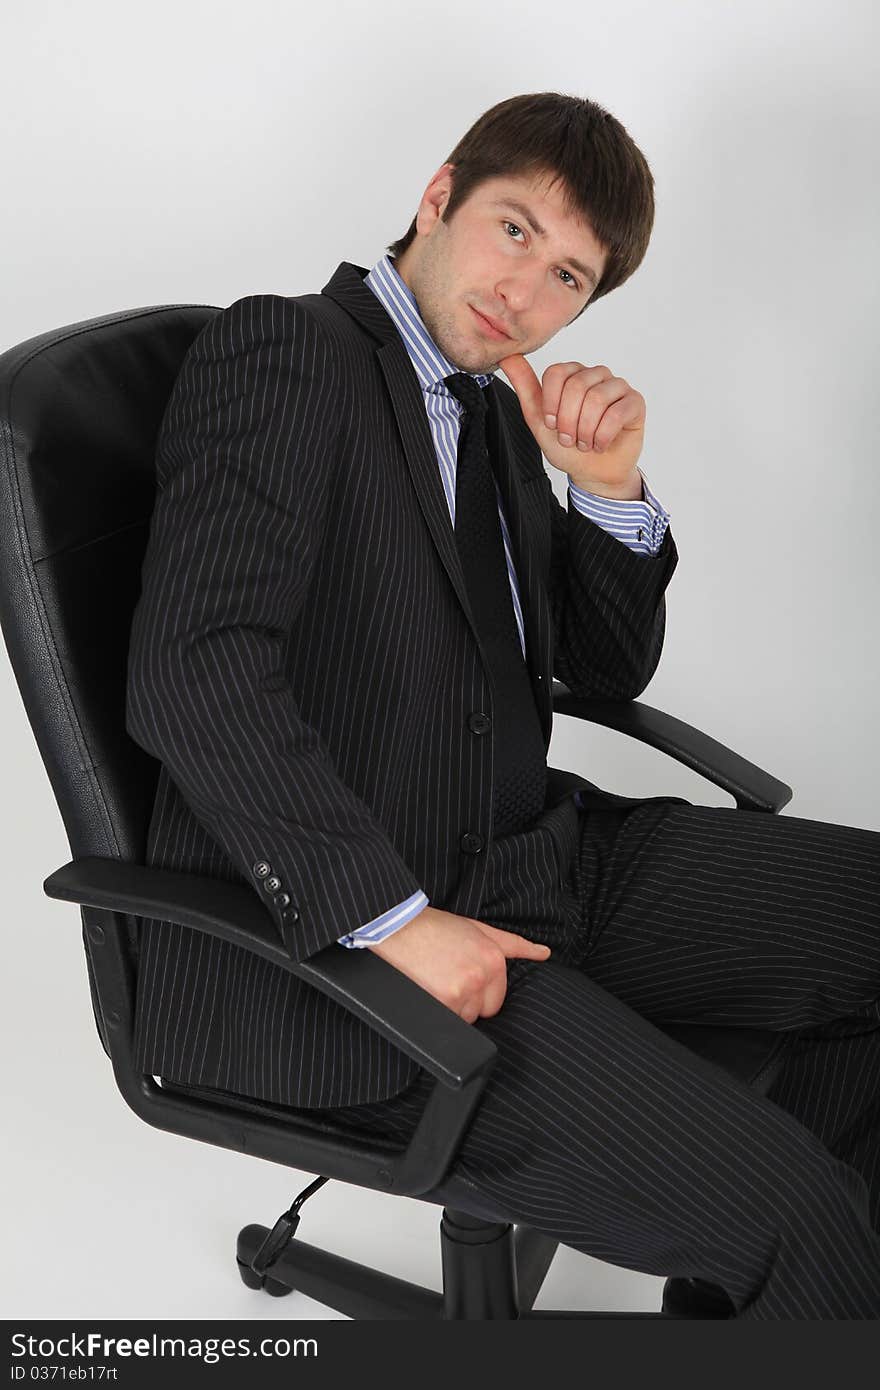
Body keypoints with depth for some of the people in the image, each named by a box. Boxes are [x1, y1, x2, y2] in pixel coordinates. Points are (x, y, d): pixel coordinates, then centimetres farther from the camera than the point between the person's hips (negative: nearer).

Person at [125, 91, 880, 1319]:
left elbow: (610, 668, 18)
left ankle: (752, 1284, 16)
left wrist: (610, 484, 0)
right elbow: (191, 675, -22)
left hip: (532, 862, 9)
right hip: (323, 941, -8)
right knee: (775, 1205, -20)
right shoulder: (285, 349, -9)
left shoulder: (495, 413, 16)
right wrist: (393, 921, -23)